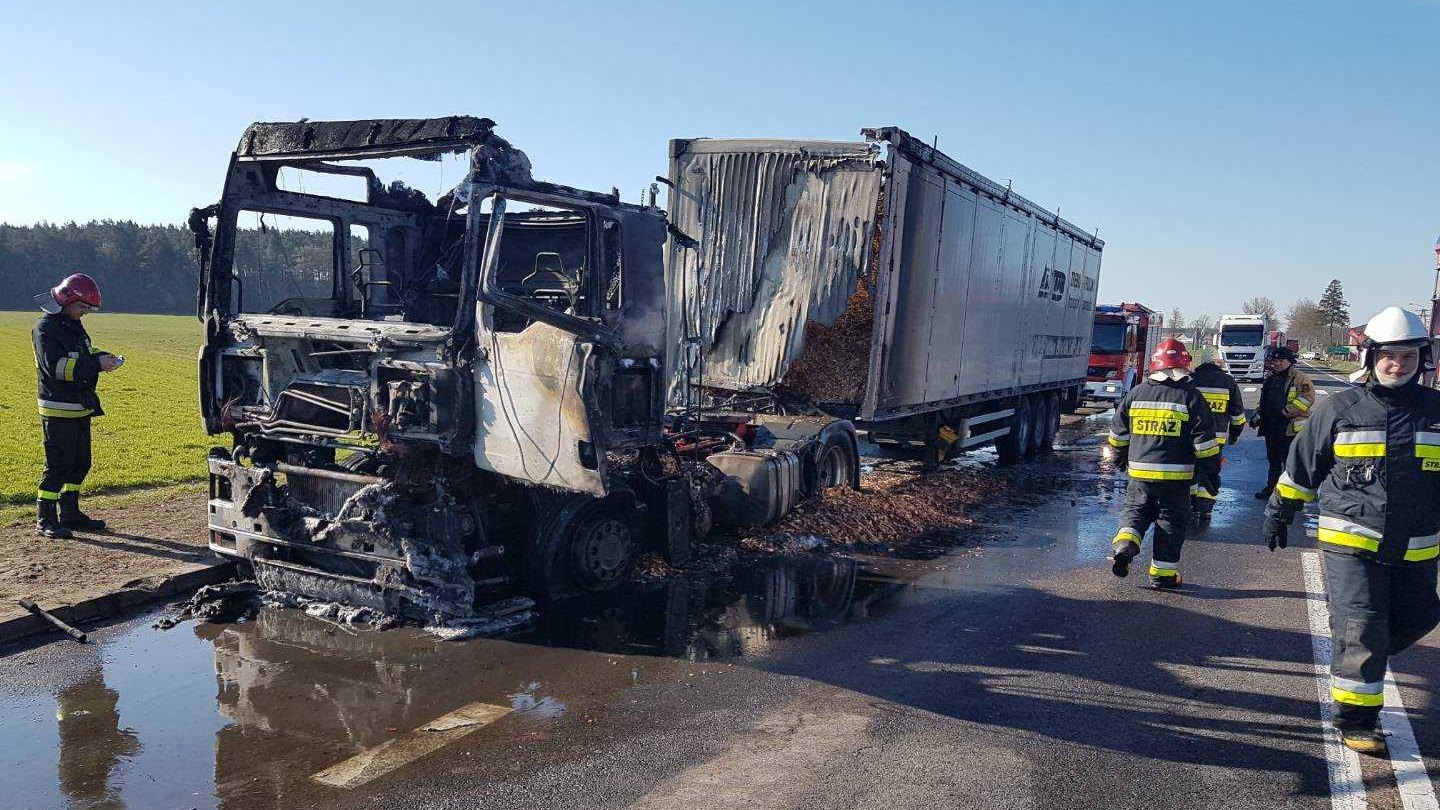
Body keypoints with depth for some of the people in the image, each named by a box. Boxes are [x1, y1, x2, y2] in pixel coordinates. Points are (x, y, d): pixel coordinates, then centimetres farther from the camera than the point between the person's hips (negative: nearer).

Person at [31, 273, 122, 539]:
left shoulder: (74, 325, 14)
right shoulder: (46, 327, -14)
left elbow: (83, 356, 23)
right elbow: (55, 366, -23)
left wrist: (101, 357, 2)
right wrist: (96, 363, -26)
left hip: (80, 407, 9)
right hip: (58, 410, -9)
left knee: (80, 463, 13)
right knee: (58, 465, -5)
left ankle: (70, 514, 23)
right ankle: (45, 519, 4)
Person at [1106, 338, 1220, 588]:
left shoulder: (1136, 393, 2)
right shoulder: (1191, 397, -7)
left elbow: (1118, 432, 12)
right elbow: (1205, 441, -7)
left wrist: (1120, 458, 28)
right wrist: (1211, 472, 3)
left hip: (1139, 472, 2)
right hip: (1176, 475, -2)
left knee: (1135, 509, 18)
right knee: (1171, 520, 8)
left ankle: (1125, 544, -8)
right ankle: (1163, 573, 11)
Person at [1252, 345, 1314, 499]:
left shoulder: (1300, 379, -8)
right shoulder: (1270, 379, 17)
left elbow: (1307, 399, -19)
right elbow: (1263, 401, 28)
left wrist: (1284, 411, -21)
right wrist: (1258, 415, 14)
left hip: (1290, 429, -8)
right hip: (1271, 428, 8)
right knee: (1274, 461, 17)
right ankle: (1271, 488, 27)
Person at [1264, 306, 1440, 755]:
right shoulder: (1339, 409, -3)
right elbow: (1301, 467, 6)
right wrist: (1279, 512, 11)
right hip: (1351, 543, -4)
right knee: (1360, 628, -6)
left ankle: (1359, 661, 42)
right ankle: (1355, 719, 4)